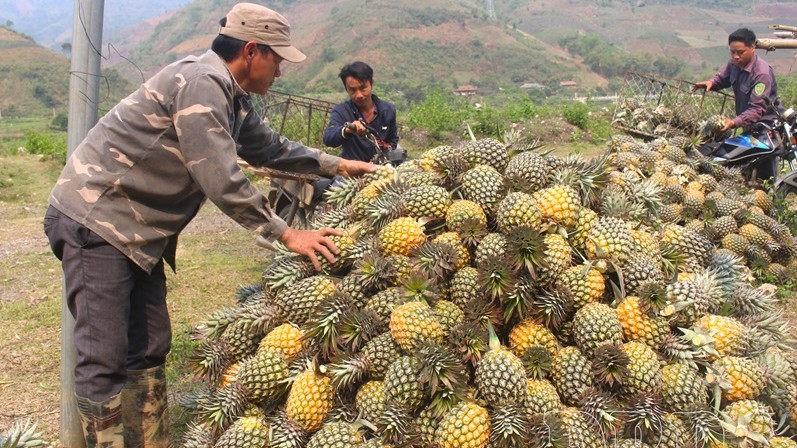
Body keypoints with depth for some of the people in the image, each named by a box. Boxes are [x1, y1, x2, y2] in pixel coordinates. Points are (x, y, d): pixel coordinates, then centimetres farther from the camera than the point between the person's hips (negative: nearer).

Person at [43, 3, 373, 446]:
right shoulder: (200, 83, -20)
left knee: (148, 348, 11)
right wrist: (286, 234, -18)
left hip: (138, 232, 10)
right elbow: (223, 182, -25)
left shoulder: (231, 96, 11)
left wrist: (337, 165, 25)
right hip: (95, 220, -10)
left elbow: (268, 146, 26)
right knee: (104, 358, -8)